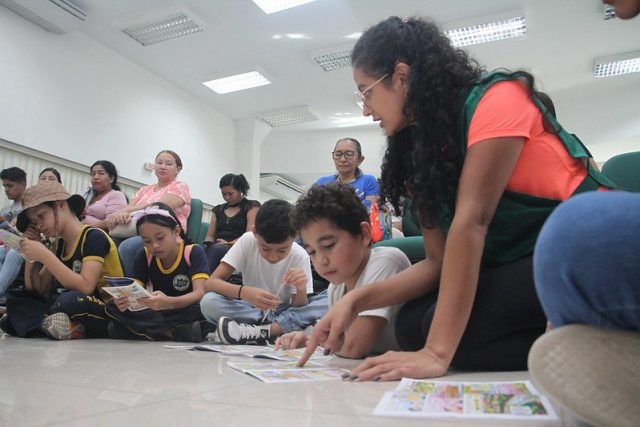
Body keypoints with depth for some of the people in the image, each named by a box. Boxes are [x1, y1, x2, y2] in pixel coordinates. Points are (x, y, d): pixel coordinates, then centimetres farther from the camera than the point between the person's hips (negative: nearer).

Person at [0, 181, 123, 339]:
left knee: (70, 301, -37)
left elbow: (85, 287, -24)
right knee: (15, 298, -1)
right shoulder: (59, 245, 14)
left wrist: (44, 255, -19)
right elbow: (35, 292, 12)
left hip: (105, 313, -8)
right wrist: (30, 254, 2)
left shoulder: (94, 237, -10)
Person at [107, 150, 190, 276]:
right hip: (138, 234, 5)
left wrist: (126, 212, -18)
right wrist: (123, 214, -17)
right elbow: (129, 207, 8)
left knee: (126, 247, -32)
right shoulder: (145, 190, 25)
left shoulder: (180, 187, 6)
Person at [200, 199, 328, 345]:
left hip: (286, 314, 0)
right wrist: (244, 292, -40)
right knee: (208, 302, -29)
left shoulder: (300, 256, -16)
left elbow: (300, 312, -15)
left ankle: (261, 332, -31)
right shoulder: (247, 241, -16)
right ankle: (277, 330, -23)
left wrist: (301, 290, -37)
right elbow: (211, 283, -21)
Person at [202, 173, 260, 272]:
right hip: (217, 249, 4)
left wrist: (229, 243, -16)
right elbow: (210, 235, 23)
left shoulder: (252, 206, 8)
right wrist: (208, 244, -1)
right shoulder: (218, 209, 25)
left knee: (216, 249, -38)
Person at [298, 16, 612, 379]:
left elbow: (471, 221, -26)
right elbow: (439, 260, 1)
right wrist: (357, 300, -12)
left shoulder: (497, 98, -14)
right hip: (518, 265, 7)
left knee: (449, 326, -24)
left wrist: (439, 352, -29)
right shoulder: (420, 145, 7)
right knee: (412, 326, -11)